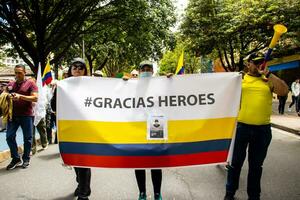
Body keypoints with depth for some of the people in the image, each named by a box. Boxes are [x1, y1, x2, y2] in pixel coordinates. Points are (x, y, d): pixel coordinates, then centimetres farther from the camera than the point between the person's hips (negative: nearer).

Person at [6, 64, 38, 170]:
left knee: (27, 138, 5)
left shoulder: (30, 83, -2)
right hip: (13, 114, 4)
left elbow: (35, 98, -10)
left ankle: (26, 159, 20)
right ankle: (16, 158, 16)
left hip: (26, 115, -4)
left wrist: (21, 96, -21)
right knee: (9, 136, 2)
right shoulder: (10, 84, 12)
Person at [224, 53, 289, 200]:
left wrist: (268, 74, -10)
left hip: (263, 129, 2)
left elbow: (284, 91, -8)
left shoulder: (268, 80, 7)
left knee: (256, 165, 15)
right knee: (236, 162, 10)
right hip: (241, 127, -1)